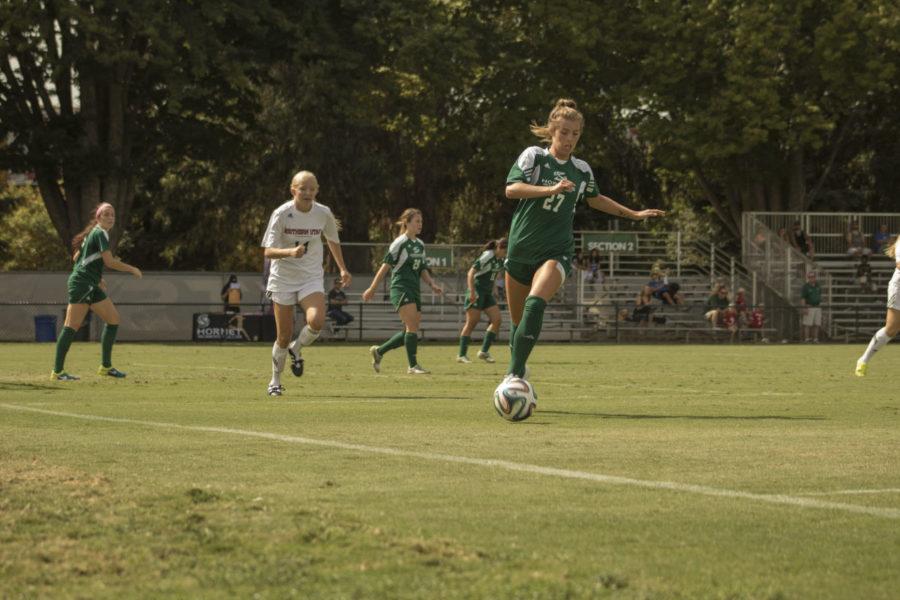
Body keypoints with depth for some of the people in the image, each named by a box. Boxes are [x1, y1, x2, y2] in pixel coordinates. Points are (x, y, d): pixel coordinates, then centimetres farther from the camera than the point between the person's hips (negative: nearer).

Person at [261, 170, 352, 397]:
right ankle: (275, 380, 23)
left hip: (312, 278, 2)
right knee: (284, 336, 0)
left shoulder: (324, 213, -4)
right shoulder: (281, 214, -13)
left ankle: (297, 349, 7)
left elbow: (333, 240, 17)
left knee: (316, 321, -26)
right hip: (283, 278, -2)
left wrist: (342, 269, 21)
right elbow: (268, 251, -18)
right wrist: (290, 252, -36)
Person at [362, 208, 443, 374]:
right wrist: (372, 289, -8)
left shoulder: (420, 245, 16)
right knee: (412, 325, -17)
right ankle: (413, 366, -16)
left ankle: (378, 351, 21)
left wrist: (432, 284, 6)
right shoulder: (399, 243, -7)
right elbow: (385, 266, -8)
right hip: (400, 288, -8)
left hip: (414, 291, 8)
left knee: (410, 331, 6)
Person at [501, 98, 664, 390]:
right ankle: (517, 372, 28)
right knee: (517, 320, 7)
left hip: (557, 251, 0)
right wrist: (552, 189, -29)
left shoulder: (581, 170, 10)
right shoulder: (533, 156, -1)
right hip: (521, 250, 0)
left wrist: (634, 214, 29)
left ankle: (515, 373, -31)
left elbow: (595, 199, 30)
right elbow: (511, 189, -18)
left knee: (535, 303, -27)